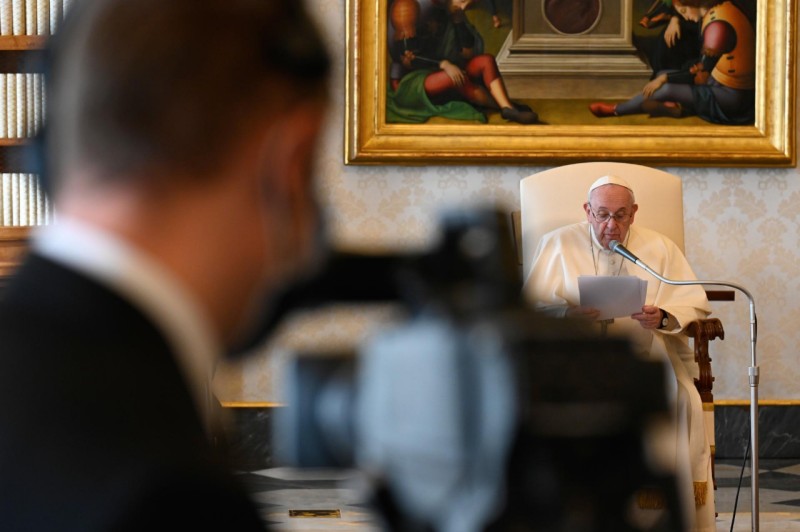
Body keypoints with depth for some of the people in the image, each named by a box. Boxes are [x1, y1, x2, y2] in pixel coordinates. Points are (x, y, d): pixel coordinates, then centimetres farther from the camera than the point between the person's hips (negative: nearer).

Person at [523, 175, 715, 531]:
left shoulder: (660, 248, 15)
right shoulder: (558, 245, 12)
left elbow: (695, 303, 8)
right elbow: (531, 303, 2)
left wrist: (663, 317, -15)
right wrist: (568, 312, -20)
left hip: (645, 351, 1)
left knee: (679, 397, -30)